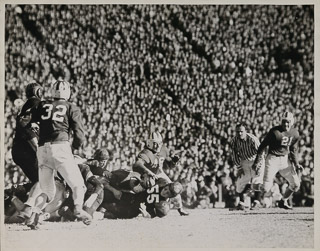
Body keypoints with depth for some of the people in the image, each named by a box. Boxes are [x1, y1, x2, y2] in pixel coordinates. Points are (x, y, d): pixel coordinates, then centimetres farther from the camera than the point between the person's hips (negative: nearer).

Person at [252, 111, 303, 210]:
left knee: (295, 184, 4)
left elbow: (293, 150, 12)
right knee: (267, 187, -12)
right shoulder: (274, 131, -17)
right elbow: (262, 146, -12)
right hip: (273, 159, -5)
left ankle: (283, 201, 25)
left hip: (285, 159, 5)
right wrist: (257, 162, -13)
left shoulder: (295, 133, 0)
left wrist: (296, 164, 3)